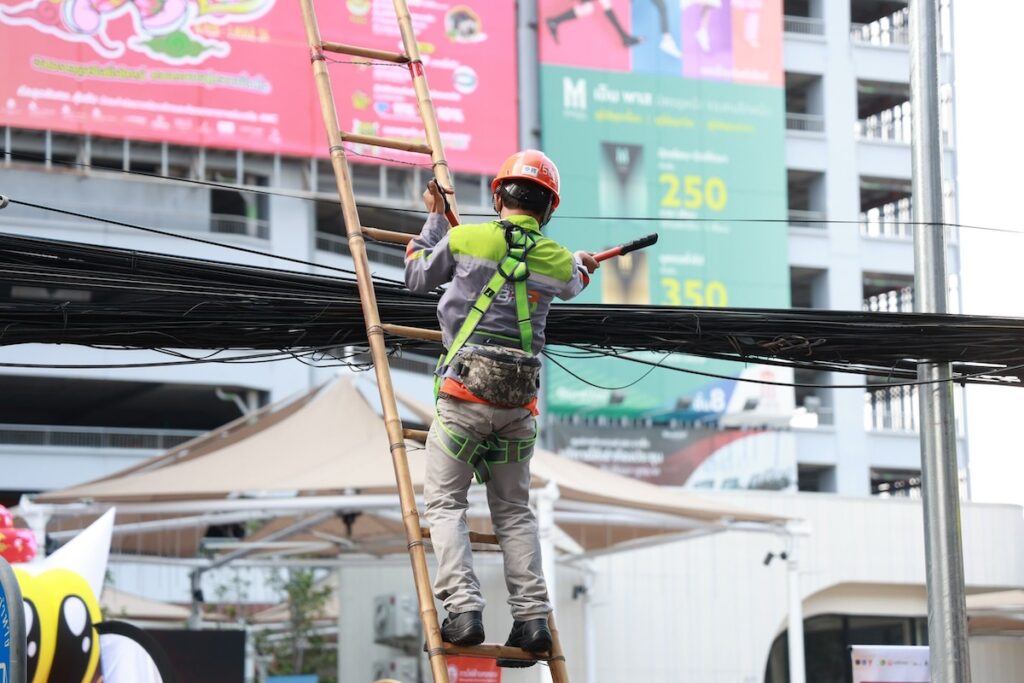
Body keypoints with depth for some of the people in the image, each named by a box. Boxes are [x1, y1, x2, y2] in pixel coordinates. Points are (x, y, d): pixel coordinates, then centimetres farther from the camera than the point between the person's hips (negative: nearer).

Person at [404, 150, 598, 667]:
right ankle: (532, 617, 3)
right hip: (519, 399, 3)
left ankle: (464, 609, -14)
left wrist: (434, 219, 27)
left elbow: (416, 277, 13)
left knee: (445, 502, 1)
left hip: (465, 393, -3)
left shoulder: (465, 239, -3)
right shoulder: (558, 261, 7)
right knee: (514, 510, 12)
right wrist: (584, 267, 57)